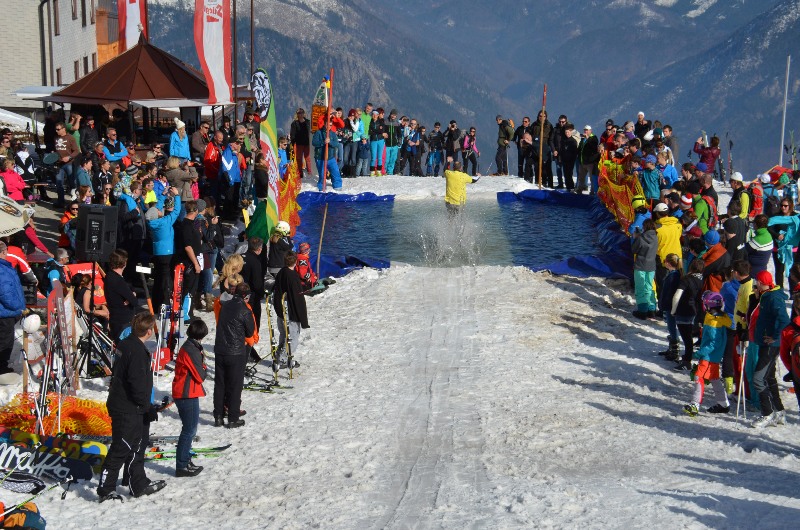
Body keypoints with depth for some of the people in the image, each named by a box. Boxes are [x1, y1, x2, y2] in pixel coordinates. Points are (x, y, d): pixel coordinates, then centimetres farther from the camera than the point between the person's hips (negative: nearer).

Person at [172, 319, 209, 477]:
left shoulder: (189, 347, 9)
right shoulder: (192, 350, -21)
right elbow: (201, 376, -18)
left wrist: (201, 358, -5)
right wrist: (205, 367, 1)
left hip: (186, 394, 10)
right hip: (188, 395, -10)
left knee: (190, 428, 19)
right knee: (189, 430, -3)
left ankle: (185, 460, 29)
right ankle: (182, 466, 1)